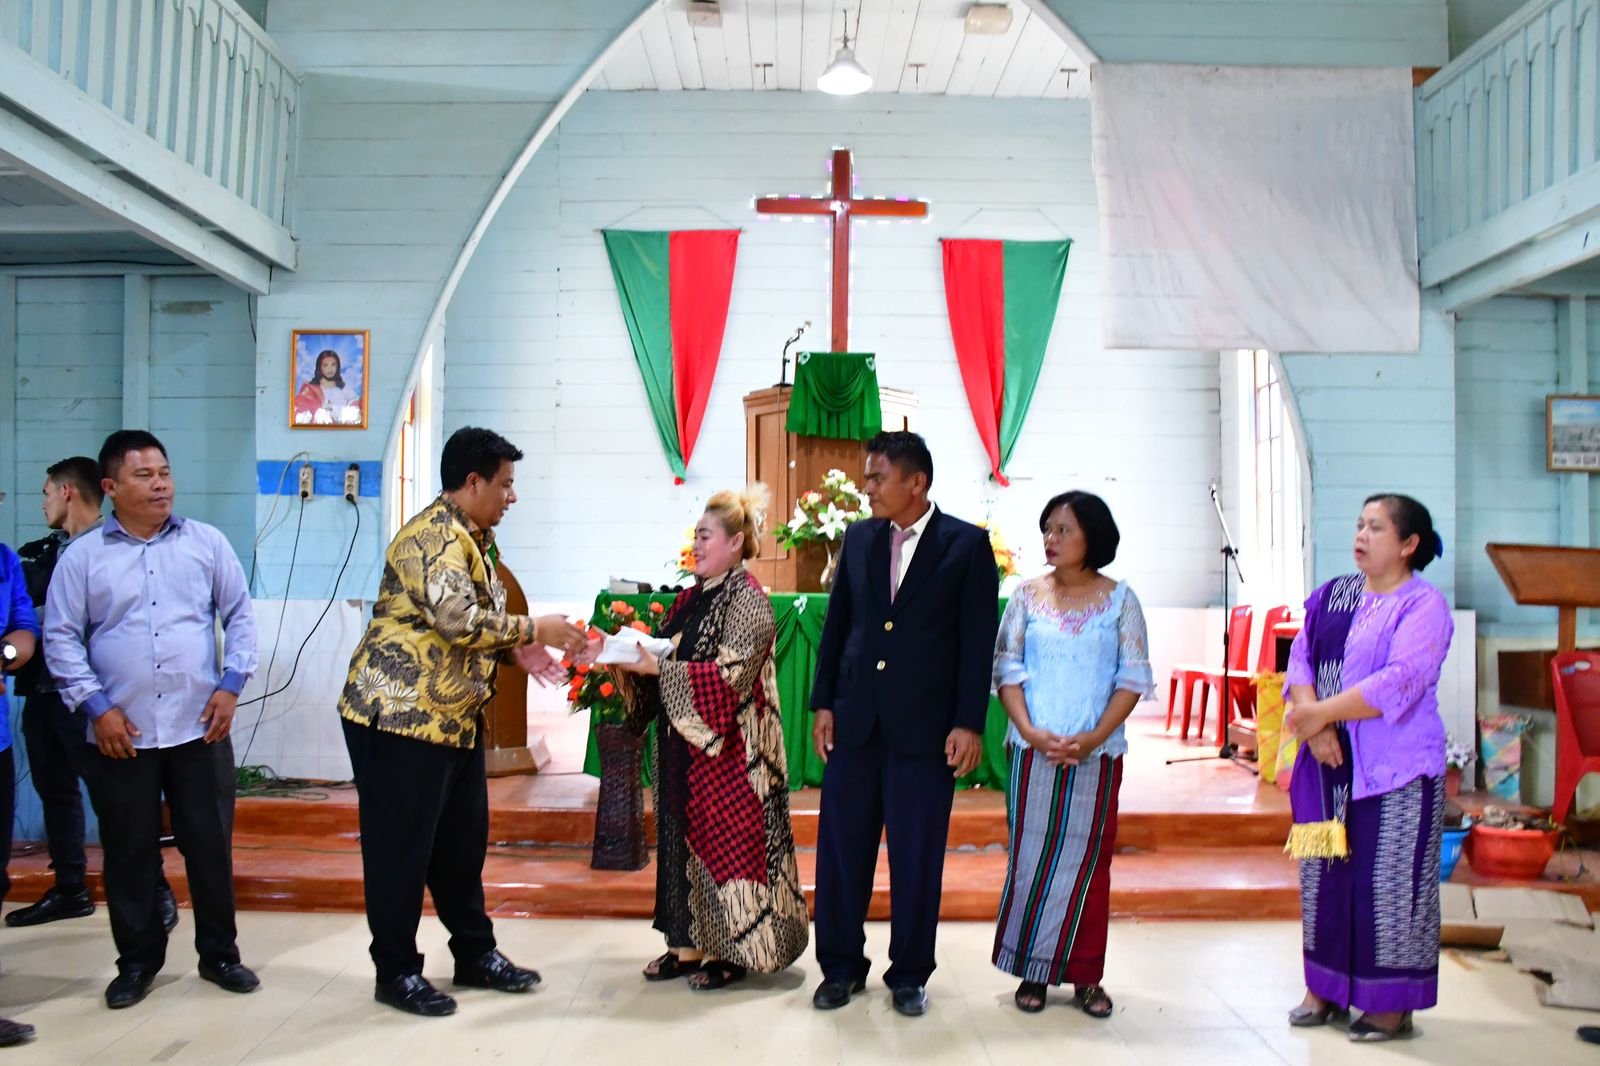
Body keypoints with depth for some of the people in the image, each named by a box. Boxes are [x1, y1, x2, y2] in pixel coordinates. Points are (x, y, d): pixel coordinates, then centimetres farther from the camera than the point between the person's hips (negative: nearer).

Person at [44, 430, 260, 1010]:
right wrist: (97, 706, -7)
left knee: (211, 843, 8)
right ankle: (137, 961, 25)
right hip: (121, 733, 0)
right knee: (129, 851, 9)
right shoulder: (82, 556, 1)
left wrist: (231, 685, -3)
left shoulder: (207, 543, 4)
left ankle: (219, 953, 23)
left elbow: (240, 615, 6)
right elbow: (61, 637, 1)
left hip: (200, 726, 1)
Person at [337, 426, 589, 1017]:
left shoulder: (474, 538, 15)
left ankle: (475, 954, 28)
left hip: (455, 715, 10)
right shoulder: (433, 536, -18)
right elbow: (457, 618, -29)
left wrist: (517, 649, 5)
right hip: (400, 711, -10)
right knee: (400, 844, 2)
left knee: (463, 839, 16)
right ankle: (395, 971, 15)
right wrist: (533, 628, -19)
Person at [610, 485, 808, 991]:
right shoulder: (692, 597, 11)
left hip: (726, 746, -8)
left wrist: (657, 669, -22)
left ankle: (733, 949, 12)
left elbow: (729, 675, -20)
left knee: (727, 836, 0)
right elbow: (667, 658, 15)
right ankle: (689, 944, 21)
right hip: (682, 742, 8)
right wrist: (631, 663, -4)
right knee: (684, 835, 11)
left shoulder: (747, 599, -11)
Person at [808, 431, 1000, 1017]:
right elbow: (837, 625, 11)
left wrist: (969, 723, -9)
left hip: (925, 725, -3)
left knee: (917, 856, 6)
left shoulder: (967, 544, -4)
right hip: (856, 719, 4)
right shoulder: (859, 538, 8)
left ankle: (909, 973, 22)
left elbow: (978, 641, -5)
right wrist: (823, 702, 6)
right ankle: (841, 966, 24)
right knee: (841, 846, 8)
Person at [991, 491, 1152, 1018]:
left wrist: (1094, 738, -14)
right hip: (1033, 750, 0)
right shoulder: (1027, 596, 2)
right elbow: (1007, 669, 1)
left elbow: (1134, 678, -2)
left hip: (1097, 753, 0)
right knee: (1032, 857, 5)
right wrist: (1030, 732, -13)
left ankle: (1085, 975, 19)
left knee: (1089, 861, 7)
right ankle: (1032, 971, 18)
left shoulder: (1119, 599, 0)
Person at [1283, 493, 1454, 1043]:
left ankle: (1392, 1005, 13)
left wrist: (1322, 713, -17)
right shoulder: (1331, 595, 11)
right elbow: (1300, 657, 4)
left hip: (1394, 768, -6)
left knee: (1387, 880, 0)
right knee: (1323, 873, 12)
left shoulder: (1424, 605, -8)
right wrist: (1312, 722, -12)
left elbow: (1400, 682, -19)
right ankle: (1325, 989, 25)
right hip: (1327, 764, 6)